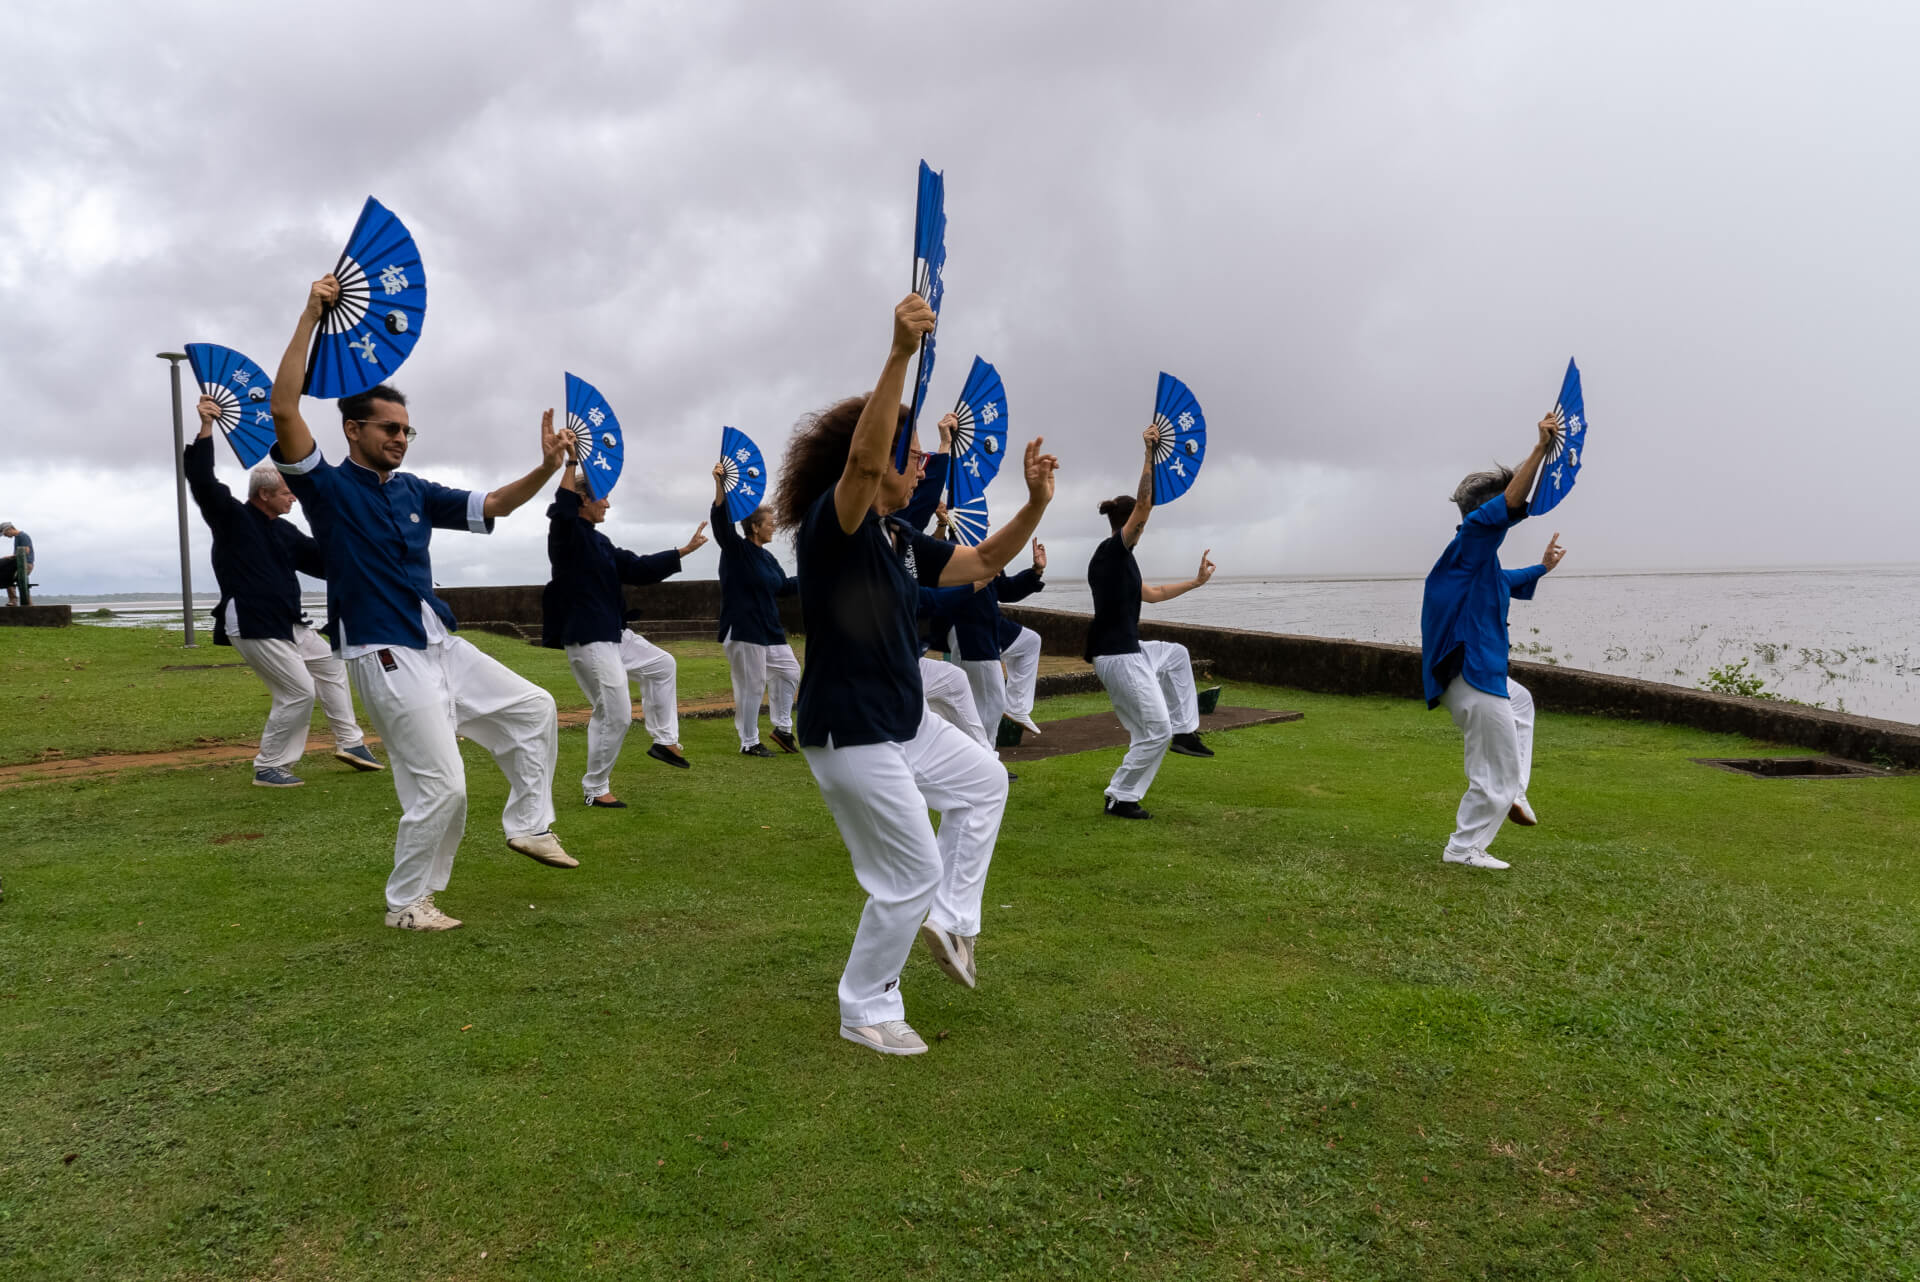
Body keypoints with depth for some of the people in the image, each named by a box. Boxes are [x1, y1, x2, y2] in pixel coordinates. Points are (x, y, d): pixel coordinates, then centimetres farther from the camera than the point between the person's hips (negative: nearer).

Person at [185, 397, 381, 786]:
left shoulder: (284, 531, 12)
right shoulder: (231, 517, -8)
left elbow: (322, 562, 15)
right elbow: (202, 481, -22)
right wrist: (206, 428, -28)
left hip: (288, 623, 9)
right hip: (252, 626, -9)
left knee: (330, 664, 18)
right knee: (298, 692, -10)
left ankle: (349, 742, 27)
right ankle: (268, 768, 4)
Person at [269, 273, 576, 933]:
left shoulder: (415, 492, 14)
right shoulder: (328, 487, -5)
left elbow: (492, 505, 14)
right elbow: (284, 411, -18)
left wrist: (546, 469, -3)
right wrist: (311, 317, -21)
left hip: (442, 646, 8)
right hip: (385, 656, -8)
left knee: (532, 708, 12)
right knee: (441, 786, -7)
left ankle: (528, 825, 23)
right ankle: (406, 903, 12)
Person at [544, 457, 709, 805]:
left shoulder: (598, 541, 15)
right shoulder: (566, 533, -11)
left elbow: (638, 568, 19)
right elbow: (562, 509, -34)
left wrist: (685, 550, 21)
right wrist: (571, 462, -37)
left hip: (614, 634, 10)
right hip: (586, 639, -10)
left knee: (663, 665, 22)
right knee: (615, 715, -8)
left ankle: (664, 740, 27)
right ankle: (595, 789, 9)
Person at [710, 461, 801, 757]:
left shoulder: (768, 557, 12)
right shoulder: (735, 549, -9)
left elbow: (784, 586, 23)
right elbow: (720, 519, -23)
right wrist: (719, 483, -35)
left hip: (770, 630, 9)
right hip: (743, 630, -9)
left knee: (789, 671, 13)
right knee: (751, 687, -3)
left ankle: (782, 728, 26)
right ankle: (749, 743, 9)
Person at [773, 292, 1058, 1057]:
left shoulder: (902, 542, 7)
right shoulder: (830, 524, -19)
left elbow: (983, 565, 15)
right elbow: (862, 461, -40)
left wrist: (1035, 504, 0)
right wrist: (900, 354, -48)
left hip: (906, 721, 10)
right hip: (849, 734, -10)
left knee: (983, 783, 27)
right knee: (912, 873, 0)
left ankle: (949, 920, 32)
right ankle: (866, 1012, 20)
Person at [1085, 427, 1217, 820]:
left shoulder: (1115, 558, 16)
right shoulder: (1114, 549, -11)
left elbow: (1153, 593, 25)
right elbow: (1144, 504, -22)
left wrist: (1196, 581, 29)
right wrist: (1149, 455, -21)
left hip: (1125, 651, 10)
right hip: (1118, 655, -10)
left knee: (1176, 654, 31)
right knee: (1155, 731, -2)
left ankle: (1184, 731, 28)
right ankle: (1121, 798, 7)